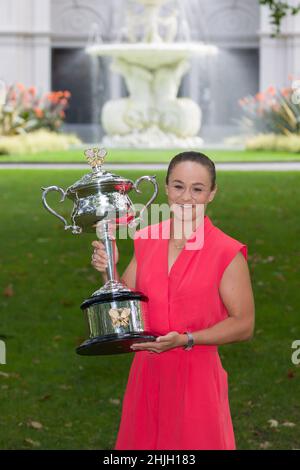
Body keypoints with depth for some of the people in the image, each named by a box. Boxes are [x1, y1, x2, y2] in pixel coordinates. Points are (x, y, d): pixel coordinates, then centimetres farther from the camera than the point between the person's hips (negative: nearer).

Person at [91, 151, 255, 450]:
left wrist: (186, 340, -19)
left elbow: (244, 325, -9)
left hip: (196, 377, -5)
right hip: (147, 372, 5)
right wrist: (108, 270, -7)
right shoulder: (146, 240, 3)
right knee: (141, 443, 14)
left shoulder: (227, 253, -12)